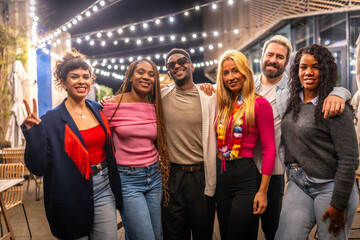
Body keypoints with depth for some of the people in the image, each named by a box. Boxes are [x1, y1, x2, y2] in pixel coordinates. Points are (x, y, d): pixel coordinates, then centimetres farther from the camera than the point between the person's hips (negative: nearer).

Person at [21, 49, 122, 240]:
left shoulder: (99, 110, 5)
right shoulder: (51, 120, -9)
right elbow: (38, 168, -14)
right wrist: (33, 133, -24)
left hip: (104, 190, 4)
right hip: (72, 196, -4)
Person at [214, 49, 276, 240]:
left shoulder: (259, 104, -9)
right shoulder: (222, 104, 9)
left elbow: (269, 149, -11)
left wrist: (263, 191, -14)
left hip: (246, 176, -6)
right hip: (221, 175, 6)